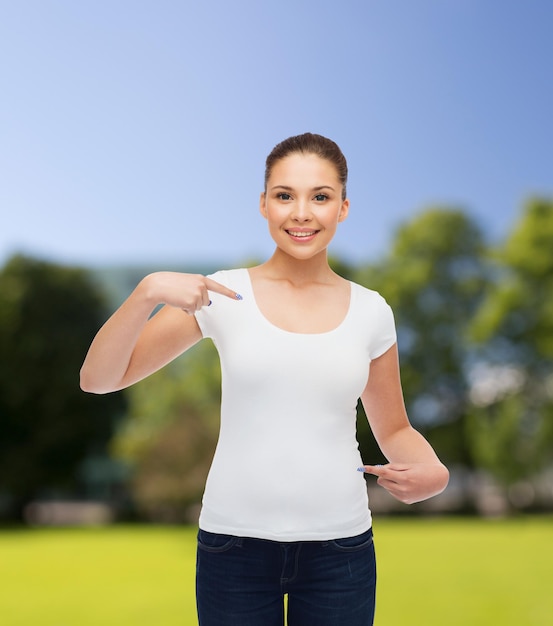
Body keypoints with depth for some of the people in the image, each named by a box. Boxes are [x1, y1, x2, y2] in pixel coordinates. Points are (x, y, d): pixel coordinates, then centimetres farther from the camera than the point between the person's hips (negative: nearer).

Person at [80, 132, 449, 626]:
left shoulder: (370, 311, 0)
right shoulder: (222, 296, -5)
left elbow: (394, 430, 11)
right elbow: (97, 379, -6)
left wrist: (431, 471, -10)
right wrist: (148, 292, -21)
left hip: (340, 544, 2)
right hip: (235, 542, -1)